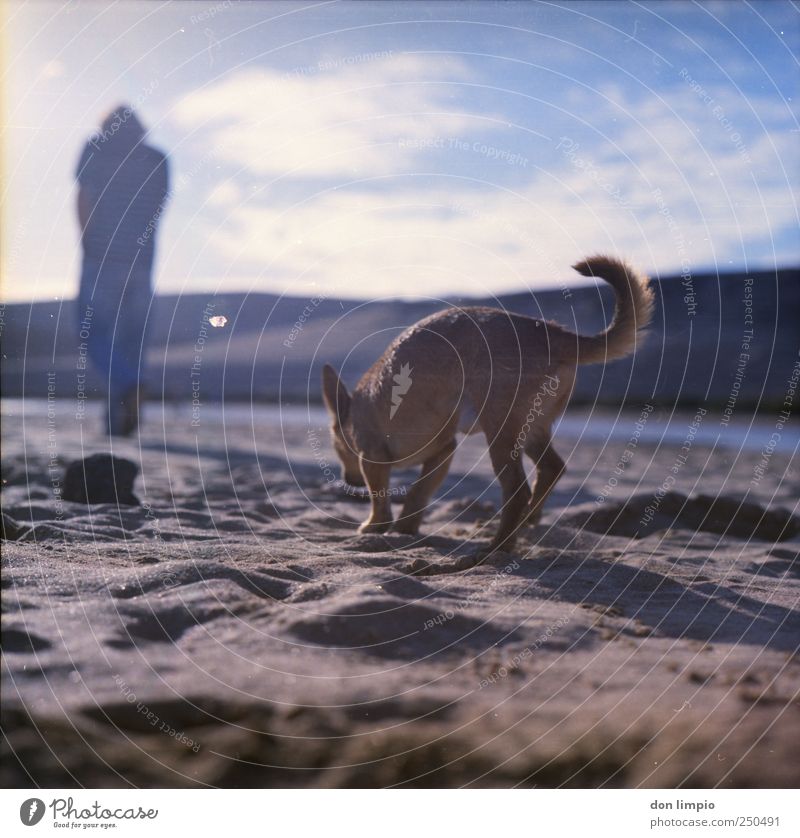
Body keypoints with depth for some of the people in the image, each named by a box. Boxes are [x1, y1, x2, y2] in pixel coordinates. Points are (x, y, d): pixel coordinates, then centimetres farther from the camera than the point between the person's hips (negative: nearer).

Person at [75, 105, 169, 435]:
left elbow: (84, 198, -6)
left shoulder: (96, 149, 4)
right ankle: (119, 417, 9)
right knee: (131, 337, 10)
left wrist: (87, 244, 2)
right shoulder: (158, 159, 11)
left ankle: (129, 385, -23)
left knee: (94, 331, 4)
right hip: (142, 260, 3)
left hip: (101, 258, -3)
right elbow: (159, 208, 8)